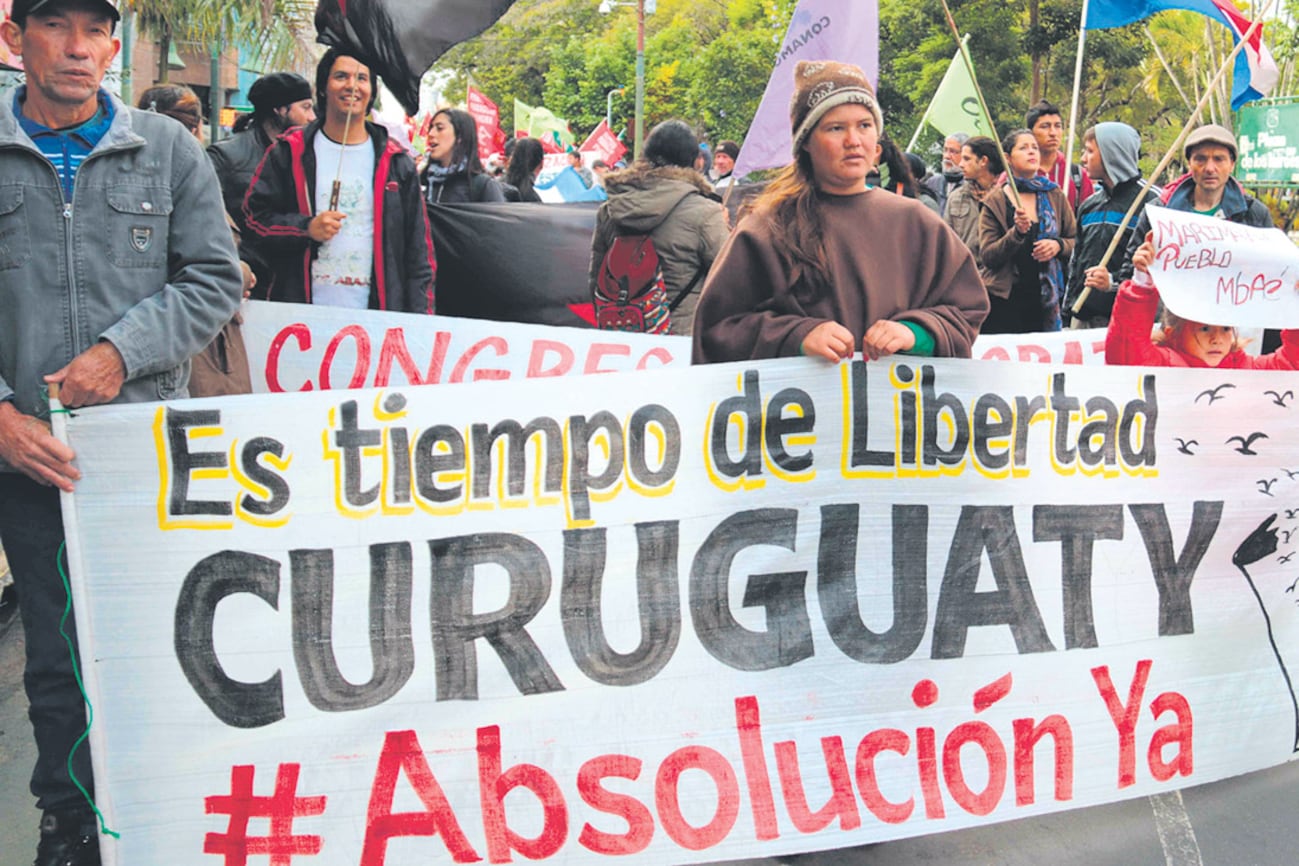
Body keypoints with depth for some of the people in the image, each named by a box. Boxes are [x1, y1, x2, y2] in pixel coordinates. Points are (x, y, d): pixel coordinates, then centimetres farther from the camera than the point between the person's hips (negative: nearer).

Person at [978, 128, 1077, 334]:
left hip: (1045, 298, 3)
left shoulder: (1055, 195, 9)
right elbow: (987, 255, -7)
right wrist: (1017, 232, -21)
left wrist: (1059, 245, -9)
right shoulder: (995, 201, 1)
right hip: (1005, 299, -2)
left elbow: (1076, 240, 12)